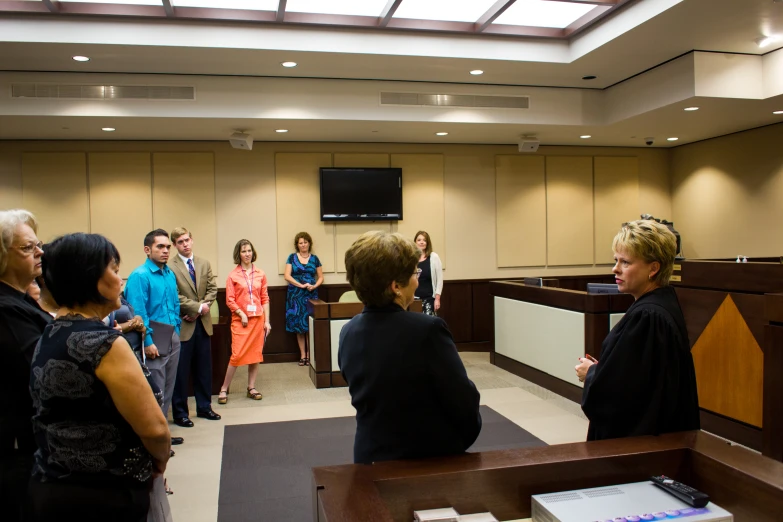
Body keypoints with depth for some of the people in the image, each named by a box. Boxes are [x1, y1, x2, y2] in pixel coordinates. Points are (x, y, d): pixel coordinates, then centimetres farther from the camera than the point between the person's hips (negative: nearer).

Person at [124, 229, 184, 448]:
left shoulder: (170, 275, 10)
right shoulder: (140, 276, -13)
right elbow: (138, 312, -18)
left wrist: (176, 331, 13)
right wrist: (147, 342, -20)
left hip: (172, 338, 8)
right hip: (154, 339, -8)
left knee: (168, 388, 15)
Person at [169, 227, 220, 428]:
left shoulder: (204, 263, 8)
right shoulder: (170, 267, -11)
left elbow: (212, 289, 6)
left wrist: (200, 309, -8)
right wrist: (198, 306, -15)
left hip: (203, 323, 6)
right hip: (182, 325, -6)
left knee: (204, 368, 13)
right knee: (181, 371, 3)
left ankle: (204, 407, 25)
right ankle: (180, 413, 14)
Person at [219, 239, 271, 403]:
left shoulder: (260, 274, 7)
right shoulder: (233, 275, -1)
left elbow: (265, 298, 7)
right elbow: (230, 300, -3)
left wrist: (266, 320, 3)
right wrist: (242, 314, -13)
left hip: (258, 318, 3)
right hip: (240, 320, -3)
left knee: (256, 353, 6)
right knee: (237, 355, -8)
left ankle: (251, 388, 17)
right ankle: (224, 389, 5)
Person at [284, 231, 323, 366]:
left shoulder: (314, 258, 8)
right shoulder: (292, 257, 5)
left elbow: (321, 277, 9)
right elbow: (287, 276, -3)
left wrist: (314, 286, -11)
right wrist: (301, 285, -14)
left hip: (311, 294, 1)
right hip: (296, 295, 0)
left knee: (310, 325, -1)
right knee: (298, 325, 0)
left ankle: (309, 354, 9)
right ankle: (302, 355, 7)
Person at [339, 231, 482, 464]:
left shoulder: (348, 333, -3)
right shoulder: (427, 329, -24)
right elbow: (464, 402, -17)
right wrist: (466, 435, 3)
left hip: (372, 456, 5)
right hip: (432, 458, -5)